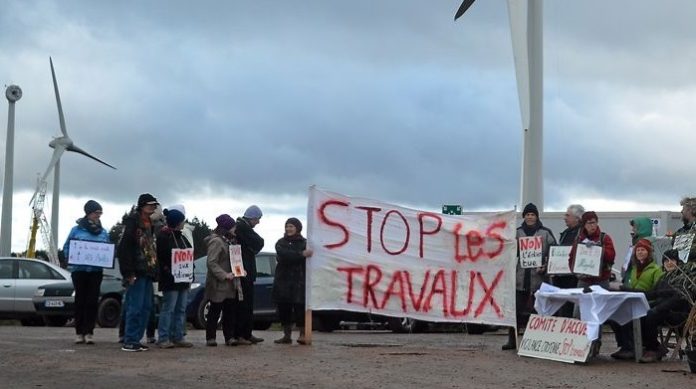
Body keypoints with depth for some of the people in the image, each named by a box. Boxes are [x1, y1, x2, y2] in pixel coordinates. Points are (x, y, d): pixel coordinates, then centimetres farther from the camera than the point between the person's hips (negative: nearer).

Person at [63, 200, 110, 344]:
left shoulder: (103, 232, 8)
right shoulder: (77, 230, 1)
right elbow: (66, 248, 4)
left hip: (96, 271, 2)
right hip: (79, 269, -2)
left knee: (92, 300, -1)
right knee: (80, 300, 2)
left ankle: (89, 332, 2)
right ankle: (79, 332, 8)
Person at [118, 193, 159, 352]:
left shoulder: (149, 224, 19)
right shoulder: (132, 222, -9)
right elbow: (123, 248, -16)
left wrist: (154, 270, 16)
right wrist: (128, 272, -19)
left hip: (147, 272, 9)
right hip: (136, 273, -9)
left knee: (146, 307, 9)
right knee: (135, 307, -10)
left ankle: (136, 339, 14)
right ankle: (129, 341, -6)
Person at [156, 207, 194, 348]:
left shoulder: (182, 237, 18)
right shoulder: (163, 236, -8)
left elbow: (190, 254, 20)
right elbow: (161, 257, -15)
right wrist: (168, 271, -20)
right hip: (170, 280, -9)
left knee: (181, 309, 9)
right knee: (168, 309, -8)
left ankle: (178, 338, 14)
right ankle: (163, 339, -5)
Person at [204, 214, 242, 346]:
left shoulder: (229, 241, 16)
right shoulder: (216, 241, -14)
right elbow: (211, 262, -21)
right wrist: (224, 275, -24)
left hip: (230, 285, 9)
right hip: (218, 284, -9)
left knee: (230, 311, 8)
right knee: (215, 311, -2)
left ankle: (229, 337, 12)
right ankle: (210, 338, 5)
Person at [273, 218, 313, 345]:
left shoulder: (304, 243, 6)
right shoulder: (281, 243, 12)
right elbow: (283, 255, -9)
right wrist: (301, 254, -18)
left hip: (299, 281, -3)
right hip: (283, 280, 3)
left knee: (299, 307, -10)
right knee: (284, 308, 5)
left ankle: (302, 334, -5)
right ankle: (287, 335, 13)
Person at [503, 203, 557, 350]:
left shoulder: (545, 233, 4)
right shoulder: (518, 232, 12)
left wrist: (546, 267, -9)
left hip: (538, 276, -2)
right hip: (520, 276, 2)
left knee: (536, 309, 0)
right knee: (515, 307, -1)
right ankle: (512, 340, 6)